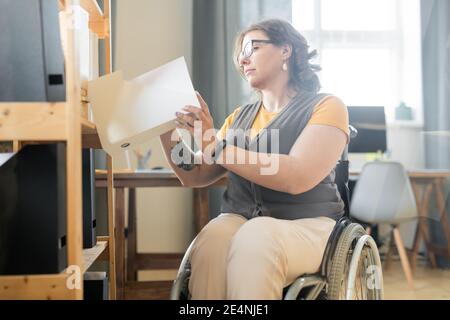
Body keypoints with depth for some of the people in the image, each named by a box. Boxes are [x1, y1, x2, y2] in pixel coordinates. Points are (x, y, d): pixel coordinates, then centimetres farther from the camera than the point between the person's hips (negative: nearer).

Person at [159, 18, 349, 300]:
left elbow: (298, 178, -17)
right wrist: (167, 132, 3)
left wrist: (214, 147, -18)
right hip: (238, 220, 4)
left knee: (254, 239, -37)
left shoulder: (326, 106, 1)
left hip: (304, 225, -3)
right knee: (213, 239, -32)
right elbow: (194, 177, 18)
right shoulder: (239, 117, 18)